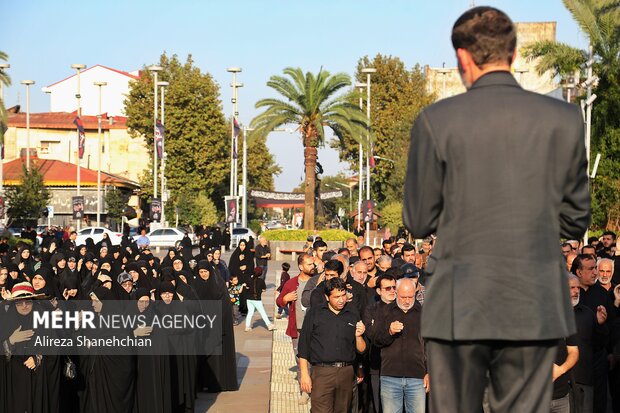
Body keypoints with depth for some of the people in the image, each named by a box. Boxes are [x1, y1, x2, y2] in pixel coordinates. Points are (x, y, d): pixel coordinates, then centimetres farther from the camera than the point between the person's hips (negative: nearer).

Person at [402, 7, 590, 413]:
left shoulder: (436, 121, -6)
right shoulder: (565, 119, 0)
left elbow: (419, 222, 1)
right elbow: (575, 221, 7)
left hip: (459, 307, -2)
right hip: (536, 308, 2)